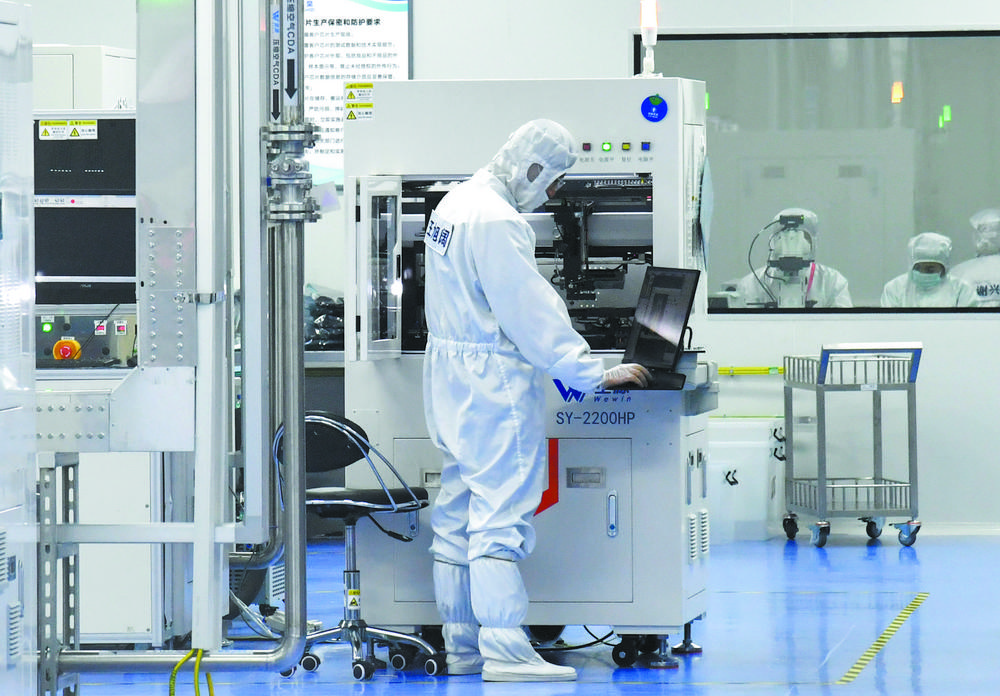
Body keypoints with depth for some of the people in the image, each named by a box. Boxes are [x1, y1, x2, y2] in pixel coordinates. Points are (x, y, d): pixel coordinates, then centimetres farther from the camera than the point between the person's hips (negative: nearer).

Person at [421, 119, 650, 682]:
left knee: (458, 517, 11)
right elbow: (532, 314, -21)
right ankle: (505, 651, -12)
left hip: (450, 377, 10)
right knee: (501, 516, -10)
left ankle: (462, 648, 16)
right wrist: (596, 375, -17)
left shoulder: (454, 204, 13)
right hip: (493, 383, -10)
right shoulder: (497, 222, -19)